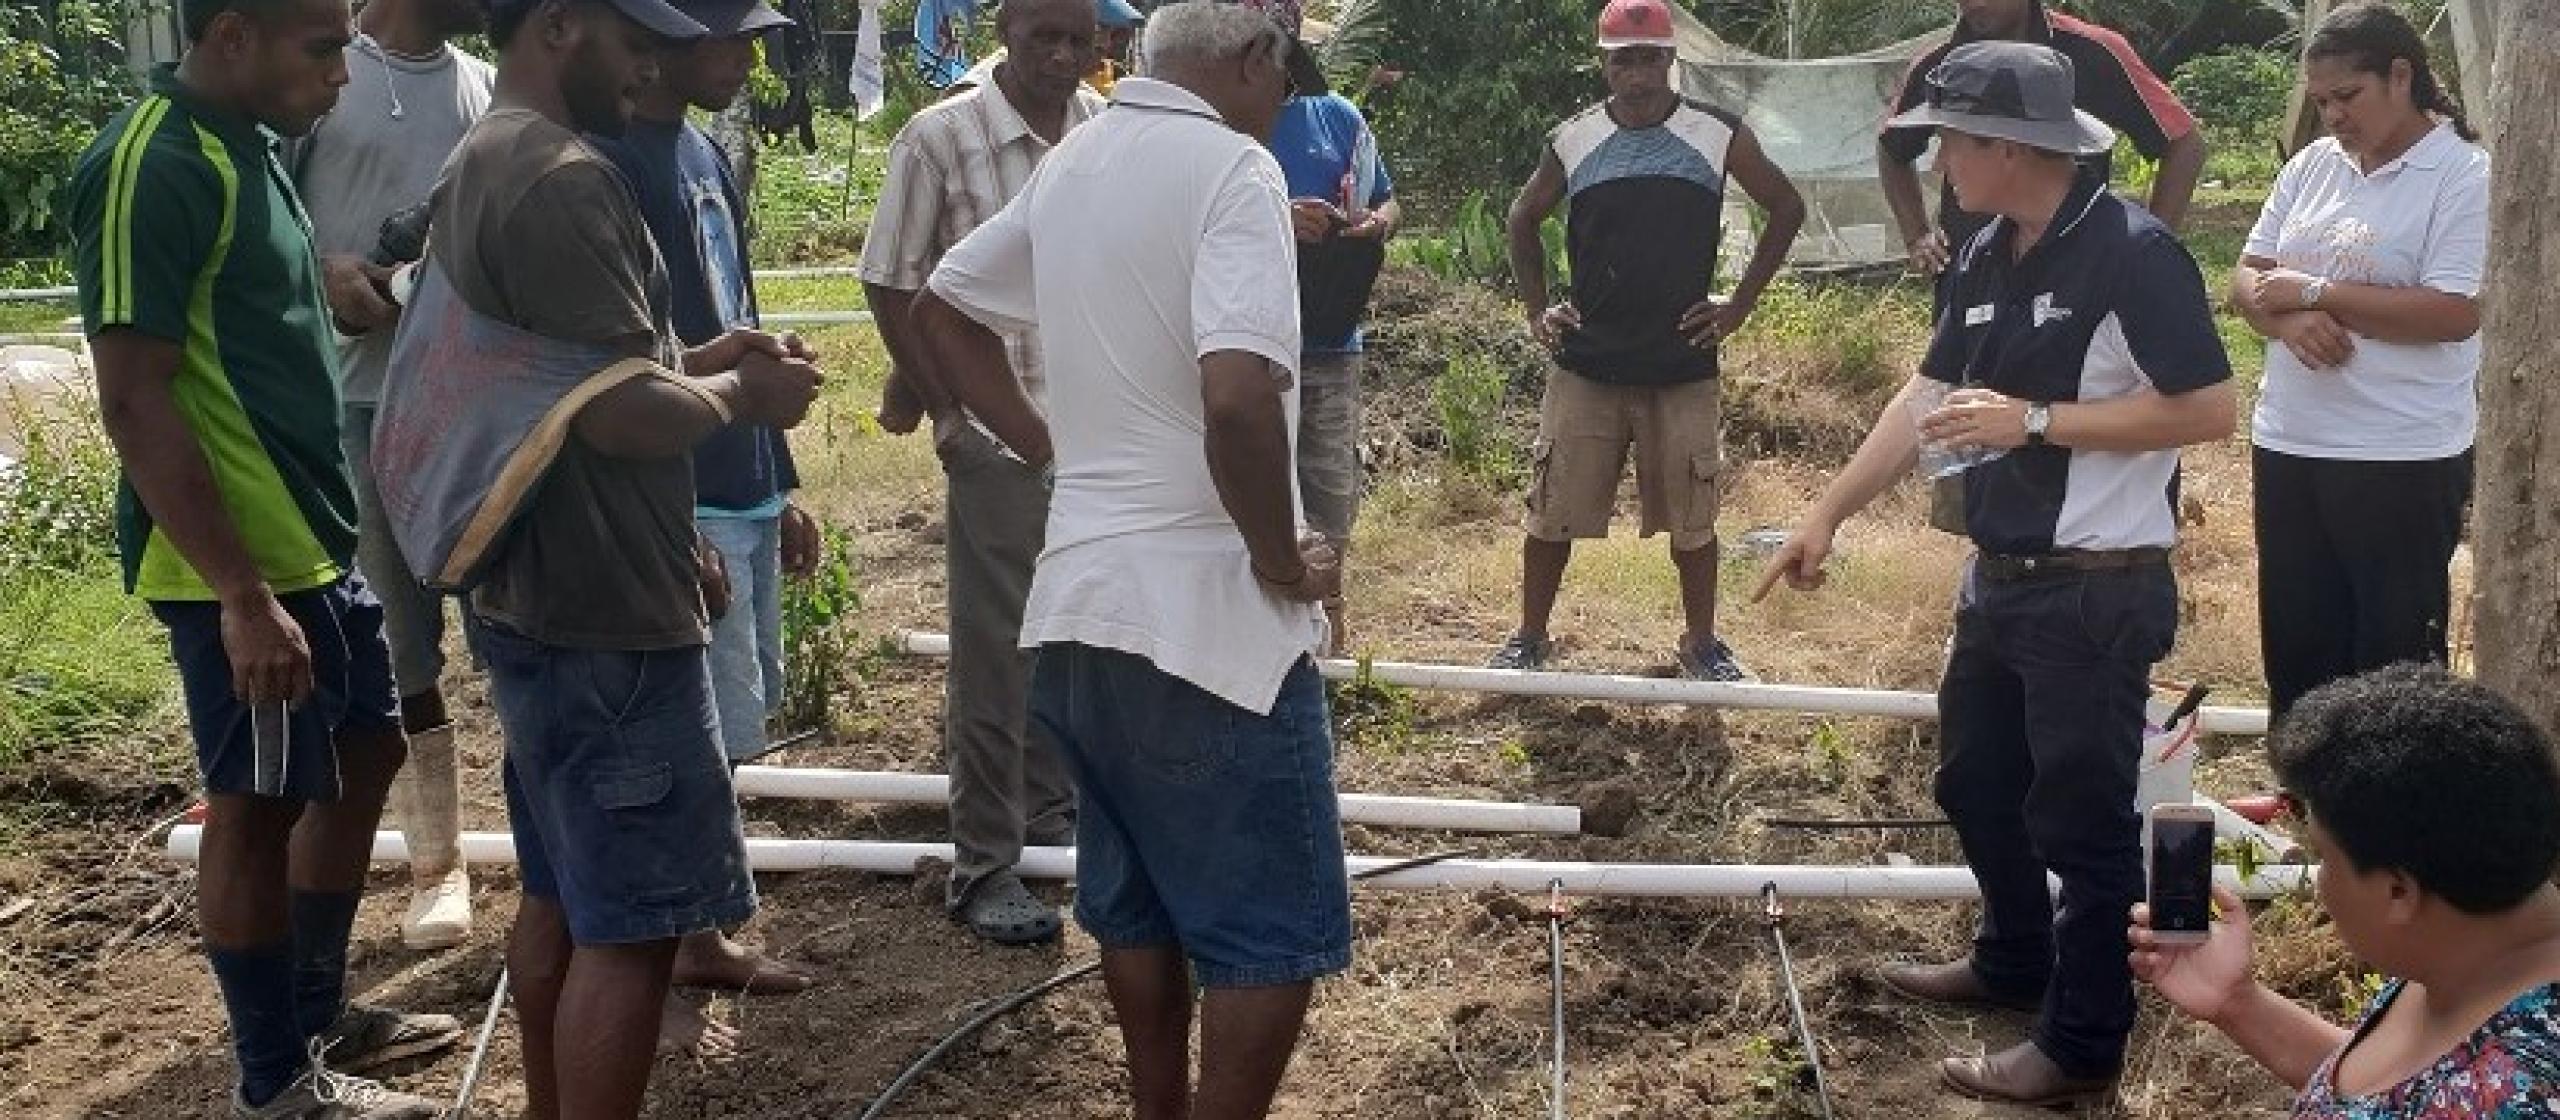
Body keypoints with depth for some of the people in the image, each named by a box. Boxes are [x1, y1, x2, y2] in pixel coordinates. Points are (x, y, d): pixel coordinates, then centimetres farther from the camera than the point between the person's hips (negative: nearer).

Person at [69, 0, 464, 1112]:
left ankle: (318, 1013, 34)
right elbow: (134, 401, -23)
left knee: (364, 758, 18)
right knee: (258, 805, 2)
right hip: (240, 567, -10)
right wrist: (243, 595, -24)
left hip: (313, 543, 10)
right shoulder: (154, 167, -19)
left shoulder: (242, 146, 10)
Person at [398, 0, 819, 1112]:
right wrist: (739, 394, -6)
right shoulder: (559, 175, -20)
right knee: (630, 923, -3)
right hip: (602, 618, -11)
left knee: (562, 896, 20)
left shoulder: (483, 164, 13)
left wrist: (697, 359, 9)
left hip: (532, 598, 11)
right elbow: (624, 414, -24)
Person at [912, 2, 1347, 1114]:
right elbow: (1236, 395, -30)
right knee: (1274, 929, 3)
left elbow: (939, 308, 23)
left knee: (1136, 902, 20)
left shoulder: (1070, 163, 11)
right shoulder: (1231, 167, -15)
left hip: (1082, 599, 9)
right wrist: (1280, 561, -15)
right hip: (1206, 613, -8)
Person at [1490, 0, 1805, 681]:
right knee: (1552, 512, 4)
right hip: (1586, 365, 1)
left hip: (1682, 367, -1)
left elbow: (1786, 209, 8)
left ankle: (1702, 645, 24)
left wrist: (1739, 305, 2)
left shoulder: (1717, 137, -2)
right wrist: (1537, 312, 9)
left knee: (1692, 519, 7)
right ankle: (1528, 640, 19)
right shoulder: (1574, 142, 3)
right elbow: (1524, 220, 18)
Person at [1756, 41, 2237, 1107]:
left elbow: (2208, 408, -21)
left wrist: (2037, 420, -22)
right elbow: (1926, 396, 13)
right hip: (2000, 577, 9)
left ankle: (2082, 1046, 16)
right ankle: (2013, 961, 42)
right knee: (1975, 781, 22)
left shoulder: (2131, 251, -19)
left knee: (2081, 816, 2)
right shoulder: (1986, 258, 7)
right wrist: (1827, 511, 12)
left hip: (2099, 591, -9)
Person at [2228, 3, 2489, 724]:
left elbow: (2455, 312, -19)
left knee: (2393, 656, 5)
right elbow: (2248, 280, 8)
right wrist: (2290, 319, -15)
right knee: (2294, 641, 16)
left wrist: (2314, 291, -17)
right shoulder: (2311, 165, 8)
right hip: (2288, 446, 6)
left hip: (2403, 460, -6)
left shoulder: (2465, 174, -10)